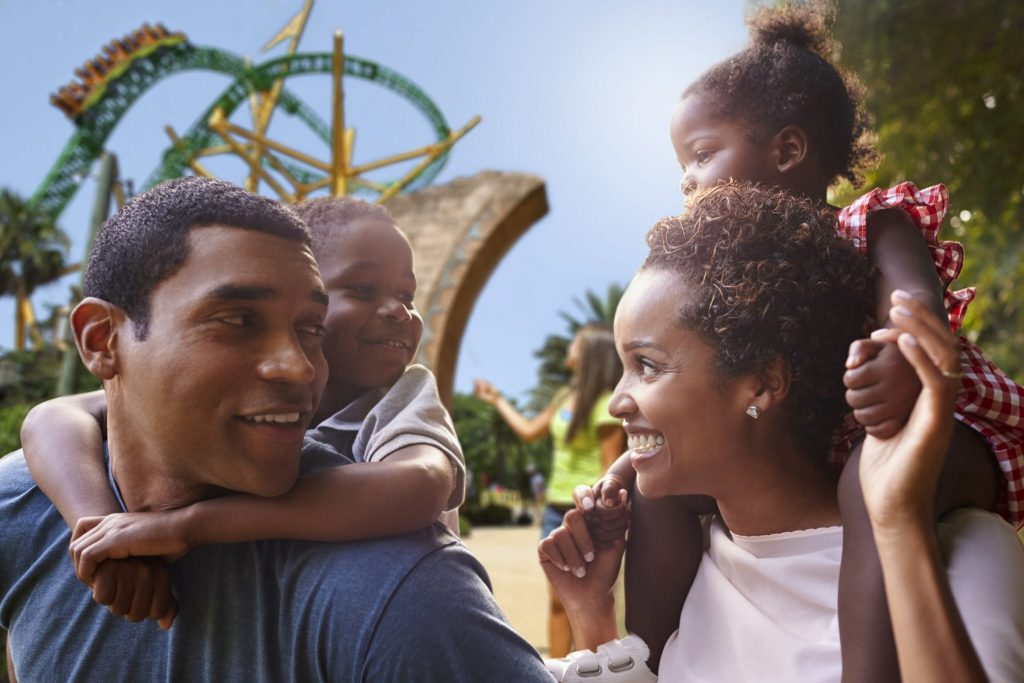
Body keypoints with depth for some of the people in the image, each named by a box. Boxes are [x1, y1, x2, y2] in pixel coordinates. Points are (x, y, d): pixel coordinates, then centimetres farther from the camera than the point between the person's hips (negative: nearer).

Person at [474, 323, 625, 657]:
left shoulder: (605, 404, -14)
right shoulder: (566, 396, 10)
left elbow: (611, 471, -15)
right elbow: (529, 430, 25)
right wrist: (496, 399, 31)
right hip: (556, 509, 8)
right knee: (558, 600, 11)